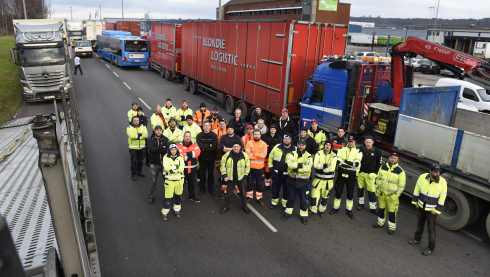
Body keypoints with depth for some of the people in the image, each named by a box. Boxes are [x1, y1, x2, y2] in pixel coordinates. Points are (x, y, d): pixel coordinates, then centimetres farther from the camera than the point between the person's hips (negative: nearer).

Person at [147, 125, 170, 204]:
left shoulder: (165, 139, -1)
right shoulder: (151, 140, -2)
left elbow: (168, 149, -16)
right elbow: (151, 149, -19)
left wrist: (156, 150, -17)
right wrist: (162, 147, -16)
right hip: (154, 163, 0)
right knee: (153, 180, 10)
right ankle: (151, 196, 25)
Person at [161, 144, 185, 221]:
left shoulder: (180, 157, 0)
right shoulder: (166, 157, -4)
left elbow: (181, 168, -13)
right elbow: (166, 167, -19)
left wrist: (171, 168, -18)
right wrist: (176, 166, -19)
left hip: (179, 180, 2)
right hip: (169, 181, -2)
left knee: (178, 196, 14)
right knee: (168, 197, -1)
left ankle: (177, 210, 33)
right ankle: (164, 212, 16)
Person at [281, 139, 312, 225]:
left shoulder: (308, 156, -4)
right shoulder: (292, 154, 0)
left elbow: (308, 168, -19)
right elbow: (290, 164, -18)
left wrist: (296, 168, -18)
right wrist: (300, 165, -24)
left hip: (303, 181, -1)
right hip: (292, 180, 2)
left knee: (303, 199, 8)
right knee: (291, 197, 16)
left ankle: (304, 215, 24)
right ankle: (288, 212, 33)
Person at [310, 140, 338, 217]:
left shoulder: (333, 156, -7)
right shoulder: (319, 153, -2)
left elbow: (332, 168, -20)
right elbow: (315, 164, -15)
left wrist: (321, 167, -15)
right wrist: (325, 165, -20)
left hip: (328, 180, 0)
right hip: (318, 179, 0)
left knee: (325, 196, 14)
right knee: (314, 195, -2)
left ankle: (321, 210, 34)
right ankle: (313, 210, 17)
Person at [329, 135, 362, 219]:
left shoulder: (358, 152, -2)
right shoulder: (342, 149, 0)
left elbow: (357, 164, -17)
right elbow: (338, 161, -14)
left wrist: (345, 161, -20)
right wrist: (351, 164, -19)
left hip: (351, 175, 0)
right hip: (341, 174, 1)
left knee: (350, 193, 10)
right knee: (338, 191, 8)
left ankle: (349, 210, 28)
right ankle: (336, 208, 27)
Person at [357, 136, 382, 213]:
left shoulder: (377, 151, -6)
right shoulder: (361, 149, -5)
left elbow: (379, 163, 2)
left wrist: (375, 173, -3)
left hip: (370, 174, -2)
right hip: (360, 173, 2)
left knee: (371, 191, -1)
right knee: (360, 188, 13)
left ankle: (372, 207, 11)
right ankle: (361, 203, 31)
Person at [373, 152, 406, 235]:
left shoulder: (400, 171, -13)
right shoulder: (383, 167, 0)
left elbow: (401, 185, -9)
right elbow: (378, 178, 11)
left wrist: (396, 195, -10)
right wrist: (378, 189, 9)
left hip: (392, 196, -5)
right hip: (382, 193, 5)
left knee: (392, 212, 4)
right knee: (381, 209, 20)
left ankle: (392, 227, 20)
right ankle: (380, 222, 39)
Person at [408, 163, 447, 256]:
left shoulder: (442, 182, -17)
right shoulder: (423, 177, -11)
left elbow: (442, 198, -11)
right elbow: (417, 189, 2)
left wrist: (437, 210, -10)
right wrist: (415, 201, 4)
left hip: (431, 210, -3)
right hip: (421, 206, 4)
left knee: (431, 229, 1)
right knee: (419, 224, 22)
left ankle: (431, 249, 14)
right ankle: (417, 239, 42)